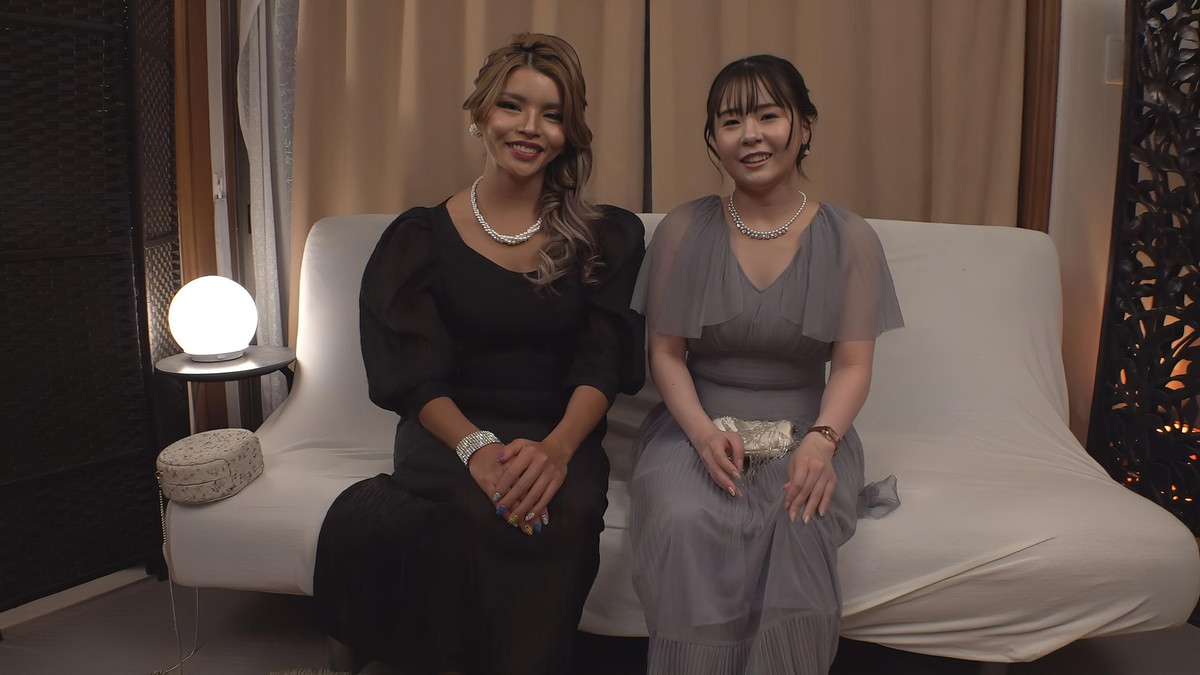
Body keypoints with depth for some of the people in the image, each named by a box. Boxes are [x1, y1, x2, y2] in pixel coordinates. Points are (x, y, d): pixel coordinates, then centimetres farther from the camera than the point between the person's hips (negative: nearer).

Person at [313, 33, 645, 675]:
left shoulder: (606, 238, 9)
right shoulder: (422, 237, 6)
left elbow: (602, 364, -1)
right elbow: (414, 376, -2)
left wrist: (556, 447, -22)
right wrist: (476, 447, -23)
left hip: (562, 439, 1)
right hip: (451, 435, 0)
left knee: (559, 511, -34)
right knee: (481, 514, -34)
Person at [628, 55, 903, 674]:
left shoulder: (849, 239, 3)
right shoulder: (683, 230, 2)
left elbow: (852, 365, -1)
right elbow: (666, 353, 1)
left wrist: (822, 440, -20)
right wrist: (704, 433, -17)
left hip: (804, 430, 1)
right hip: (696, 425, 0)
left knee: (802, 524, -32)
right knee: (684, 522, -31)